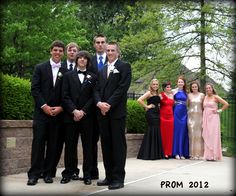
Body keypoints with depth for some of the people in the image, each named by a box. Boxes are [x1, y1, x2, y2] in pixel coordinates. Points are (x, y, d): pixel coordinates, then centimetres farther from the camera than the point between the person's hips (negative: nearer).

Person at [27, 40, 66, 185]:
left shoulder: (66, 72, 7)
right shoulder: (40, 68, 6)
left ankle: (49, 173, 11)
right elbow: (34, 89, -1)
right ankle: (34, 174, -1)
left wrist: (60, 108, -8)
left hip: (58, 113, 1)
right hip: (41, 111, -1)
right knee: (38, 142, -4)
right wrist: (44, 106, -10)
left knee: (54, 144, 3)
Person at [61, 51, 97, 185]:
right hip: (71, 115, 0)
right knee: (70, 145, 2)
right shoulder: (68, 76, 11)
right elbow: (65, 96, 2)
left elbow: (93, 97, 3)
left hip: (87, 116, 0)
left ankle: (87, 174, 6)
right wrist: (74, 111, -11)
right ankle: (69, 173, 9)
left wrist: (83, 111, -9)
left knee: (87, 145, 2)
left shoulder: (93, 77, 11)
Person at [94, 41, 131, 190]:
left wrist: (109, 104, -14)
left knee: (118, 144, -4)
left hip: (117, 112, -6)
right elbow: (97, 89, 13)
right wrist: (99, 103, -7)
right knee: (106, 145, 7)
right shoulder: (102, 70, 21)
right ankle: (109, 176, 14)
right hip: (103, 112, 6)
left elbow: (123, 87, -10)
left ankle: (118, 178, 0)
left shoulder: (124, 66, 2)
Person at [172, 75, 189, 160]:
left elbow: (186, 103, 15)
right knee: (177, 131, -1)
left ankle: (183, 152, 9)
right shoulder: (175, 91, 1)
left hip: (184, 113, 3)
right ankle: (176, 152, 3)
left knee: (183, 132, 4)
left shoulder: (185, 92, 11)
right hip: (177, 112, -3)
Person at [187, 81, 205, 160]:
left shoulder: (201, 95, 5)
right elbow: (188, 105, 11)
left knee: (199, 134, -1)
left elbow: (203, 106, 6)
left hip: (199, 116, 0)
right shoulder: (189, 95, 6)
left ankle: (199, 153, 4)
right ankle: (193, 154, 4)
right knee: (192, 134, -1)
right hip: (191, 116, 0)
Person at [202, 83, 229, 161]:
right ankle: (208, 155, 6)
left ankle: (214, 155, -7)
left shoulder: (215, 97, -3)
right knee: (206, 136, 2)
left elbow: (226, 104, -8)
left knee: (213, 135, -8)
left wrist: (219, 111, -6)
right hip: (206, 118, 5)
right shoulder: (205, 97, 12)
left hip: (213, 118, -5)